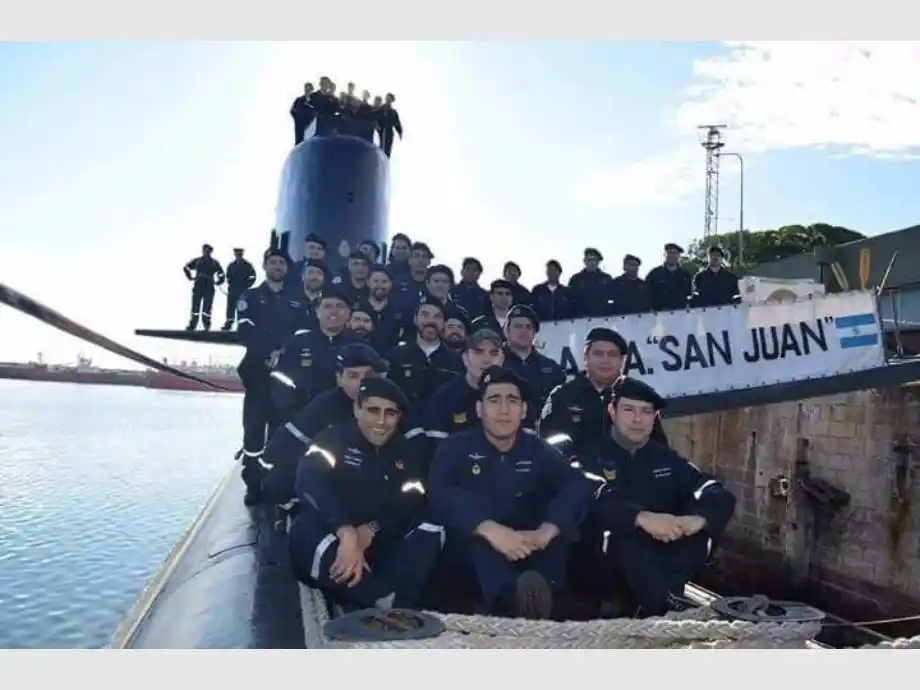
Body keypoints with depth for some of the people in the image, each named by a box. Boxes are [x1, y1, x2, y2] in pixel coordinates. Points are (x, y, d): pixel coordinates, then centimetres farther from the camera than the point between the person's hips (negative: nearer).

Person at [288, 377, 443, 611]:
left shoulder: (404, 454, 10)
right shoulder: (332, 440, -3)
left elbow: (413, 503, -4)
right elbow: (310, 485, -23)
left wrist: (373, 529, -24)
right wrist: (346, 533, -39)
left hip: (380, 546, 3)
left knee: (432, 532, -18)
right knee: (306, 533, -36)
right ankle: (390, 604, -28)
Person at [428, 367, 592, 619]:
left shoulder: (538, 450, 5)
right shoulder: (456, 447, -1)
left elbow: (578, 487, -13)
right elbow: (440, 494, -21)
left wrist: (546, 531, -34)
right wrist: (490, 530, -38)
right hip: (472, 548, -2)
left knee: (558, 537, -25)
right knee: (480, 539, -35)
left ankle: (535, 595, -47)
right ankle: (513, 597, -62)